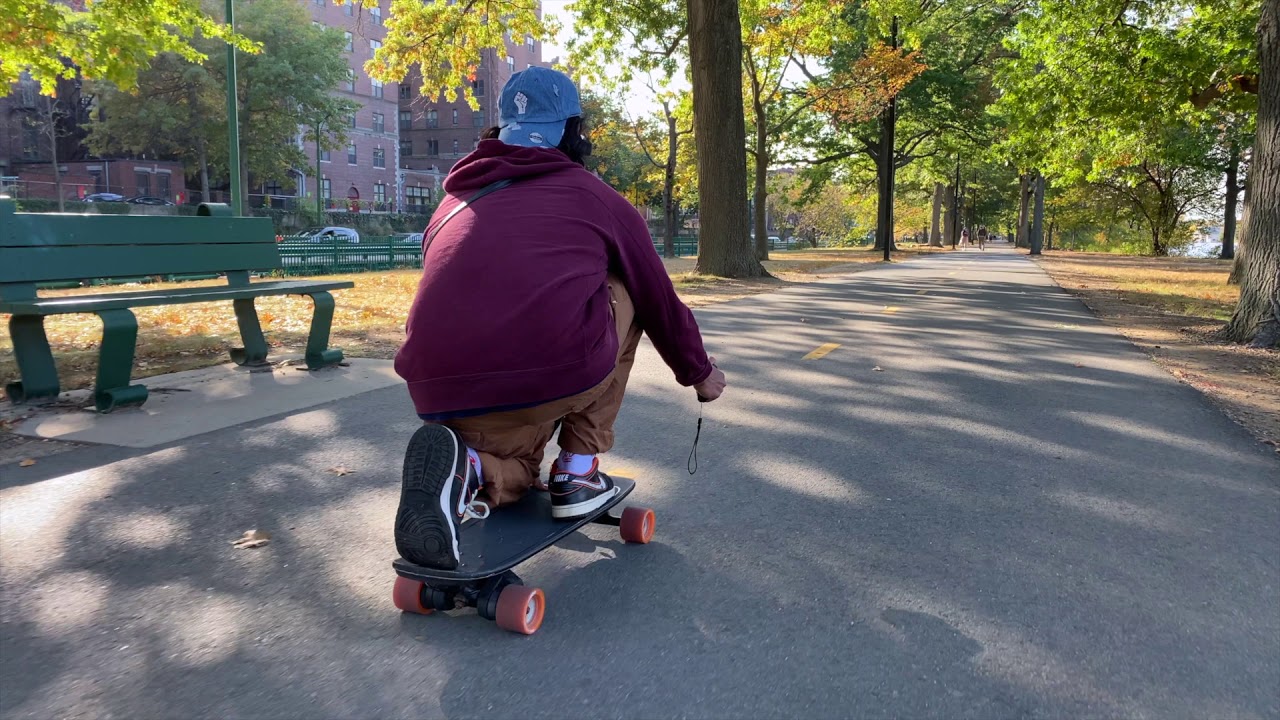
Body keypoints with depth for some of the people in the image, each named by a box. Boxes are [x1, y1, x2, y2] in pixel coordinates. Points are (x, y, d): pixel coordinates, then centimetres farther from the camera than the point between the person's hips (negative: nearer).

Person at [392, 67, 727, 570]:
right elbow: (659, 299, 25)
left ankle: (470, 470, -4)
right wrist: (699, 372, 42)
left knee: (512, 470, 35)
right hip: (557, 377, -3)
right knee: (622, 298, 27)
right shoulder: (596, 197, 15)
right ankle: (578, 469, 19)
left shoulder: (455, 202, 24)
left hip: (439, 394, 4)